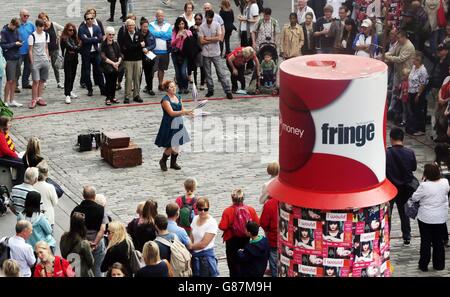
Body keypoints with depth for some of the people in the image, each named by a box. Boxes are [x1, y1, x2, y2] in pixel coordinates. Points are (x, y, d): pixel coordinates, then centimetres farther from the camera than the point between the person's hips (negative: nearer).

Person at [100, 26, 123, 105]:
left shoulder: (116, 44, 11)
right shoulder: (103, 45, -3)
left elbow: (120, 54, 10)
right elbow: (103, 57, -10)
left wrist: (118, 62, -9)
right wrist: (113, 63, -15)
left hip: (116, 66, 4)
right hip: (107, 66, -4)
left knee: (114, 81, 7)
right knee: (108, 81, -8)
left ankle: (113, 97, 18)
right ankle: (108, 98, -2)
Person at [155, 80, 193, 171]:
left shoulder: (178, 97, 8)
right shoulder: (165, 100, -15)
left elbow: (182, 109, 12)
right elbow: (171, 113, -24)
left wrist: (188, 112, -9)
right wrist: (184, 112, -31)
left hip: (178, 125, 7)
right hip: (169, 126, -7)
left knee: (177, 145, 11)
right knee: (171, 146, -5)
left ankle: (173, 163, 27)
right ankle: (163, 161, 18)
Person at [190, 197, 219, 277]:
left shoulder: (212, 223, -15)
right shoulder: (195, 219, 5)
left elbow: (203, 244, -16)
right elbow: (191, 238, 10)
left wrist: (190, 246, -5)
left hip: (206, 256, -6)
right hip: (194, 256, 6)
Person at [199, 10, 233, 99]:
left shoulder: (217, 25, -2)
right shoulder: (202, 27, -1)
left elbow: (218, 38, -11)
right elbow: (202, 41, -8)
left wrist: (207, 38, -9)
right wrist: (213, 39, -11)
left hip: (216, 53, -2)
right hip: (206, 53, 2)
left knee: (221, 73, -3)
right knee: (208, 74, 9)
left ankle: (228, 91, -3)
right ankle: (210, 90, 20)